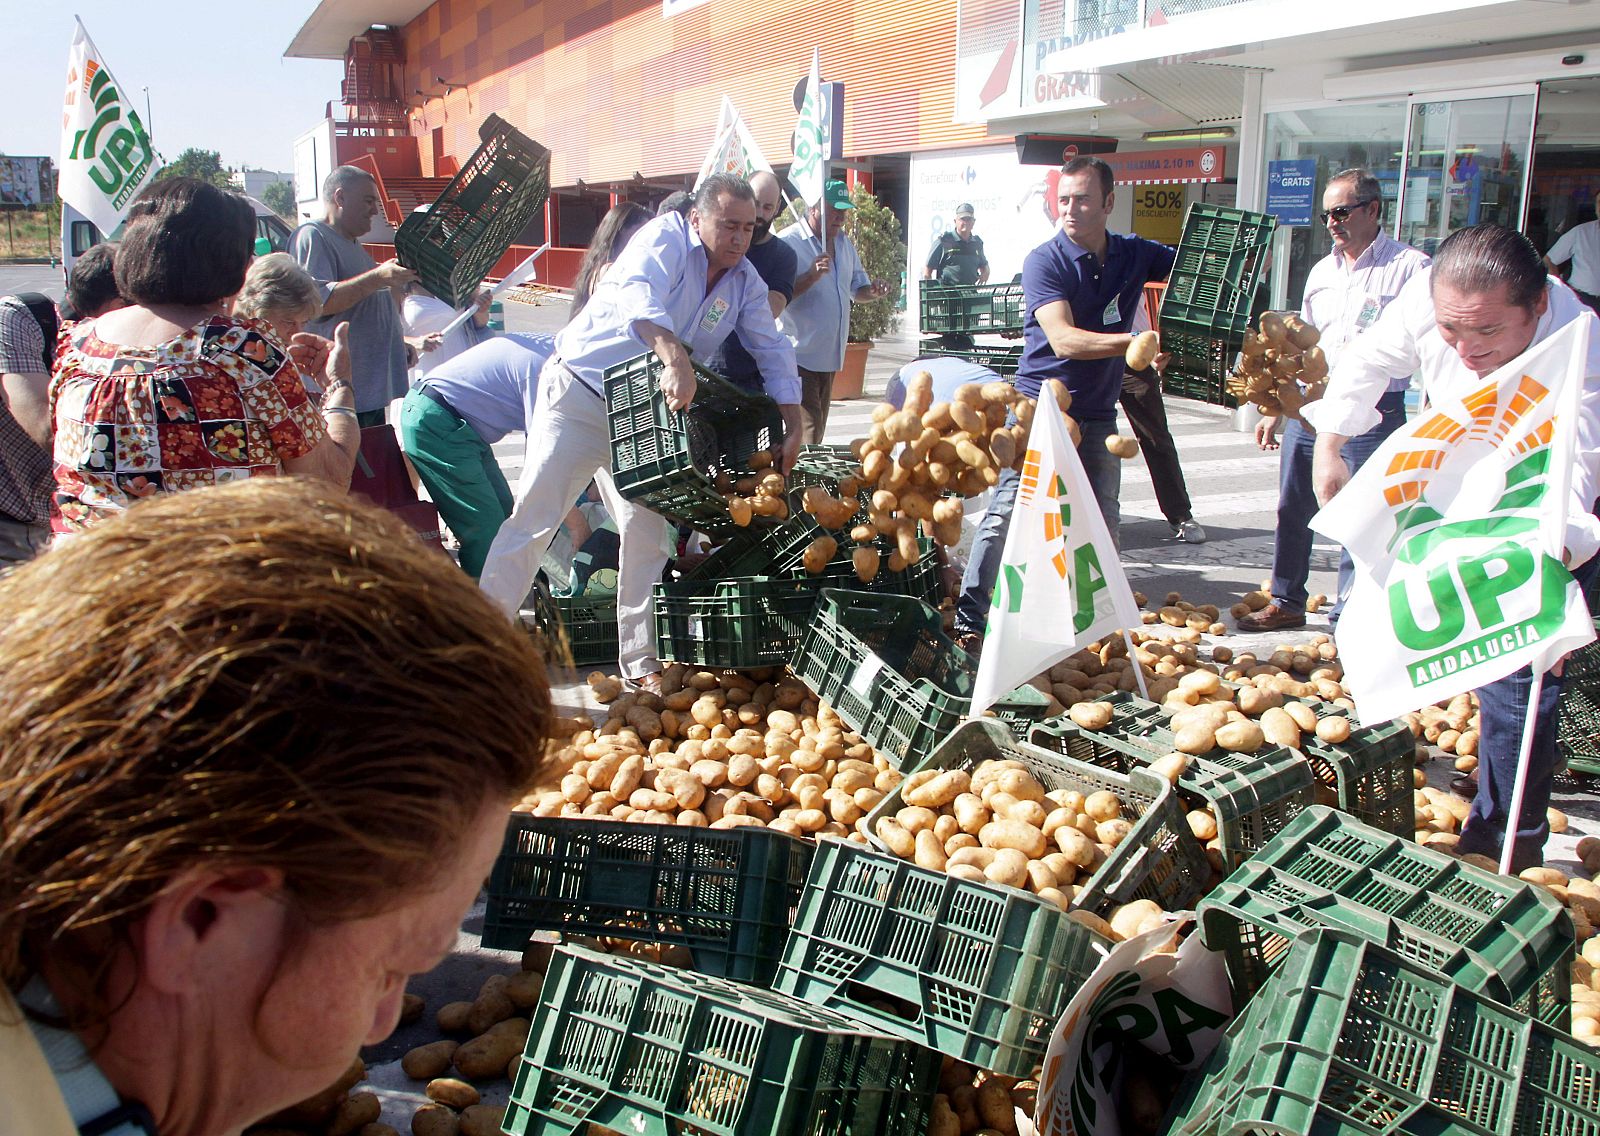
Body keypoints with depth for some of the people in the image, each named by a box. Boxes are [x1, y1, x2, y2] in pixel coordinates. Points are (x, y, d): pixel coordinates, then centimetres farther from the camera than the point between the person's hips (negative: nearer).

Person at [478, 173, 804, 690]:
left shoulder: (745, 281, 3)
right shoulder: (667, 237, -15)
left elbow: (774, 351, 9)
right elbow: (641, 294, -36)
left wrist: (793, 429, -2)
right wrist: (674, 359, -53)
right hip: (581, 391, -5)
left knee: (648, 531, 1)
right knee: (535, 512, -9)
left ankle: (640, 661, 11)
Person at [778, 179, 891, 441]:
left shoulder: (844, 242, 13)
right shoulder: (788, 242, -13)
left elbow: (857, 290, 21)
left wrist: (873, 292, -2)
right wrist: (811, 276, -29)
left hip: (830, 356, 8)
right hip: (800, 357, -8)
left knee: (818, 432, 15)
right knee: (807, 436, -12)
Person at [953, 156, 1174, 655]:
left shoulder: (1136, 255, 4)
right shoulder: (1045, 262, -11)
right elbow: (1065, 340, -23)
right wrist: (1140, 341, -33)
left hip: (1098, 413, 5)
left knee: (1102, 522, 8)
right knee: (1008, 511, -8)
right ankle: (969, 619, -4)